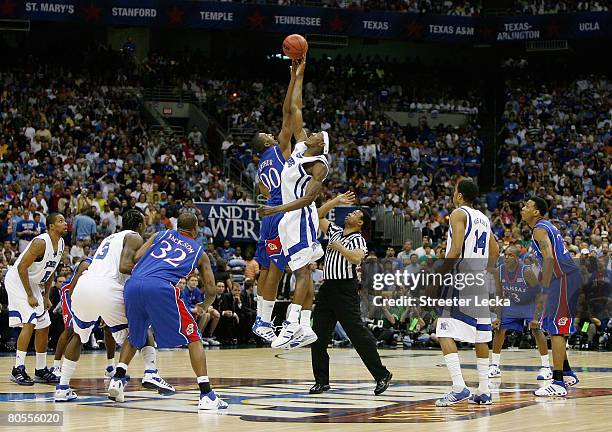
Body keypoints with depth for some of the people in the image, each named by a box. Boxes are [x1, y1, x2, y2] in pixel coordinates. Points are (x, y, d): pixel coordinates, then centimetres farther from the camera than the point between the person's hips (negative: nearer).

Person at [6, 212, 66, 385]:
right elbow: (22, 267, -25)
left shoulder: (61, 244, 2)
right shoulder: (41, 242, -25)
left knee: (43, 327, 9)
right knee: (29, 323, -20)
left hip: (33, 284, 9)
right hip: (17, 281, -9)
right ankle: (18, 370, -16)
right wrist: (30, 296, -24)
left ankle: (41, 371, 19)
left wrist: (46, 297, 10)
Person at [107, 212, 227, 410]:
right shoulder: (199, 252, 27)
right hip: (161, 287, -3)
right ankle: (206, 395, -2)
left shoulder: (161, 235, 31)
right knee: (192, 338, 8)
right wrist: (204, 307, 47)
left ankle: (117, 379, 15)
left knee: (135, 336, 30)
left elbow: (136, 258, 14)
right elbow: (211, 291, 26)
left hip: (133, 285, 4)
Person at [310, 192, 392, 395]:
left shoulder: (358, 240, -4)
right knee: (318, 336, 3)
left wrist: (339, 247, -14)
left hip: (345, 290, -7)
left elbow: (356, 258, -23)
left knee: (358, 334, -8)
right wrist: (336, 201, 11)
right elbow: (318, 216, 18)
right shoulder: (335, 231, 16)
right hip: (327, 287, 7)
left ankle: (382, 375, 0)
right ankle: (322, 380, 10)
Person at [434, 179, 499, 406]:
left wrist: (438, 275, -14)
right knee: (480, 335, 11)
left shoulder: (459, 214, -7)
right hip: (480, 281, 8)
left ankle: (459, 387, -20)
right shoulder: (484, 218, 17)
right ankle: (483, 391, 12)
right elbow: (495, 251, 22)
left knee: (445, 334, -9)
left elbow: (455, 250, -17)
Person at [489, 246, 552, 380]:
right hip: (512, 304, 5)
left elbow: (539, 292, -22)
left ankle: (546, 367, -11)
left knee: (536, 330, -20)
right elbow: (499, 295, -4)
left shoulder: (526, 271, -31)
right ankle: (494, 367, 8)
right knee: (499, 329, -3)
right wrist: (499, 317, -8)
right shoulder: (499, 271, -16)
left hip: (530, 303, -5)